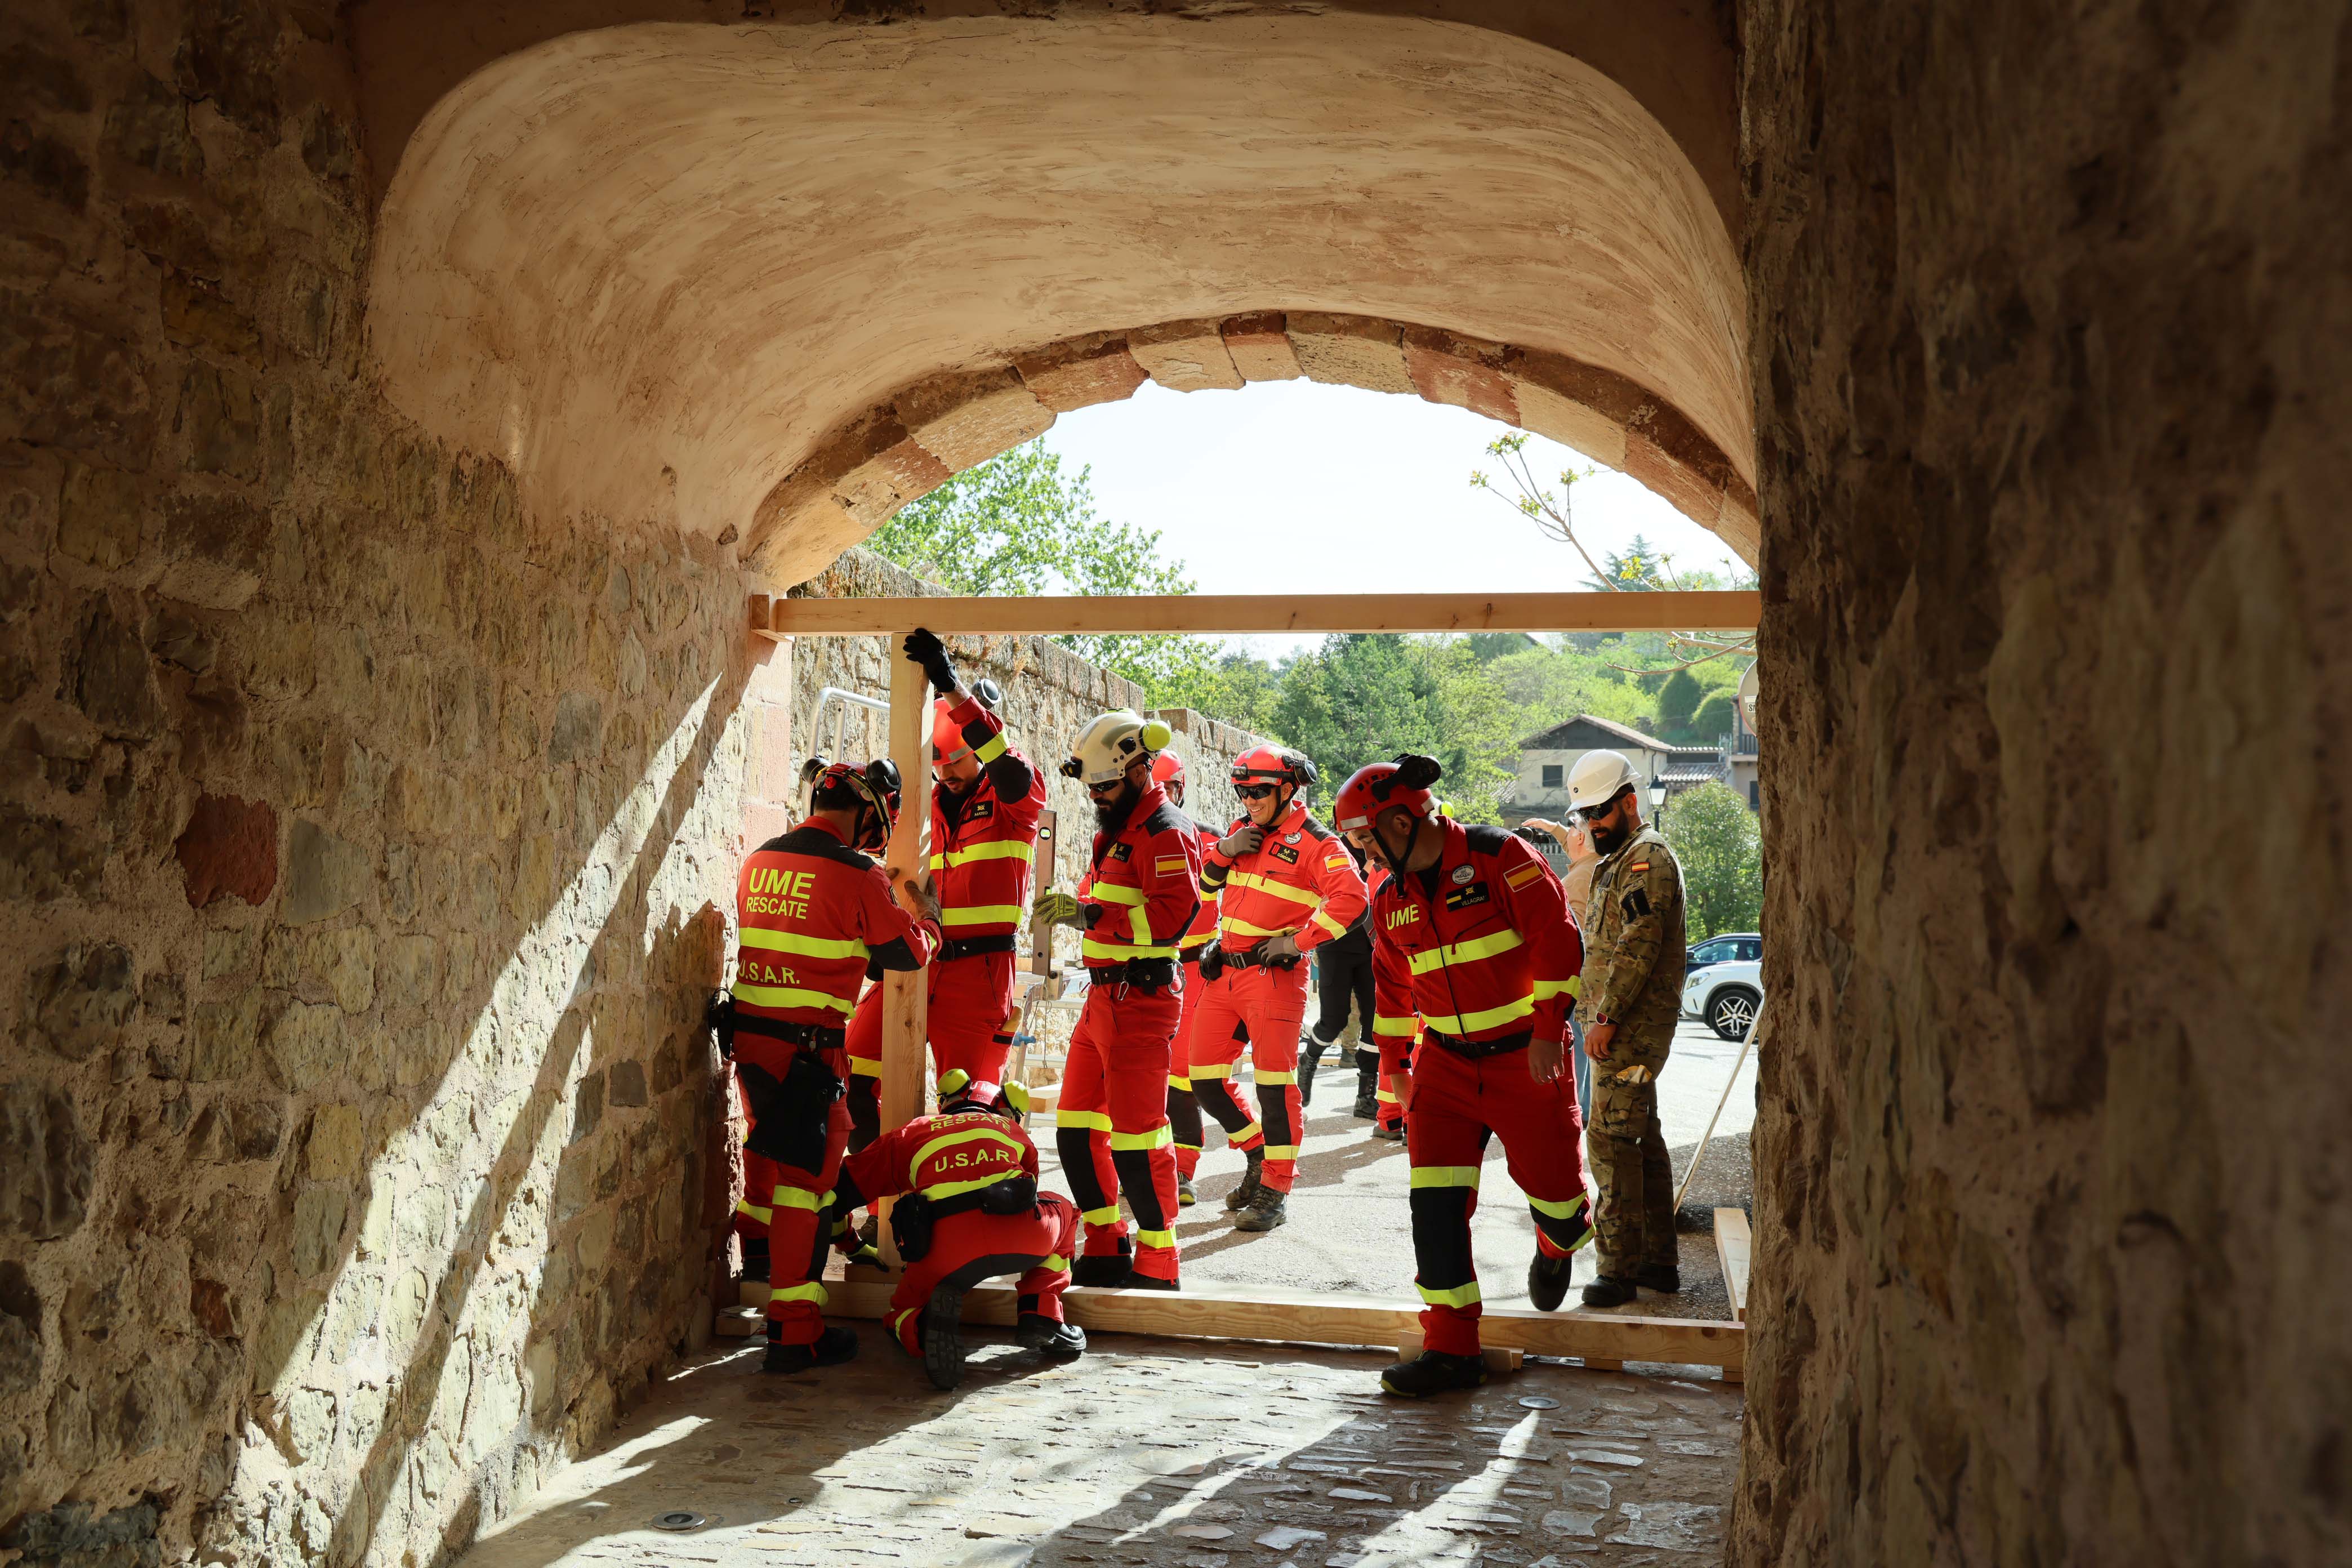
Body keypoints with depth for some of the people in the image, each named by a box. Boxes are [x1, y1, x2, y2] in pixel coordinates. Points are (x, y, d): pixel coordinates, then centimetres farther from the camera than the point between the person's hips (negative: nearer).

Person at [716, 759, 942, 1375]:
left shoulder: (758, 861, 9)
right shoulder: (855, 874, -11)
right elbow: (909, 952, -3)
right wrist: (926, 915, 18)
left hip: (747, 1032, 7)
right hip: (807, 1046, -7)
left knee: (769, 1164, 22)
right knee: (806, 1178, -1)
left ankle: (761, 1291, 37)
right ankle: (795, 1334, 3)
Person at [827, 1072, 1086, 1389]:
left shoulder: (913, 1132, 30)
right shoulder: (1012, 1129, 33)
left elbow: (845, 1186, 31)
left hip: (944, 1253, 0)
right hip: (1018, 1239, 0)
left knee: (903, 1312, 28)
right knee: (1063, 1210, 33)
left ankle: (931, 1326, -8)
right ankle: (1040, 1318, 17)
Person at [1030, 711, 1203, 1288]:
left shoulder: (1165, 831, -12)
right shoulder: (1115, 830, 19)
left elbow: (1174, 914, -23)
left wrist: (1088, 913, -23)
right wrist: (1067, 906, 2)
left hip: (1142, 1000, -10)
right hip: (1102, 997, 10)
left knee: (1136, 1134, -7)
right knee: (1076, 1127, 11)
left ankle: (1157, 1265, 4)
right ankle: (1107, 1250, 22)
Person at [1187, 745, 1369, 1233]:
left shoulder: (1314, 842, -8)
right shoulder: (1242, 832, 14)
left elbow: (1351, 897, -21)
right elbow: (1200, 883, 21)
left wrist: (1298, 940, -20)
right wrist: (1222, 853, 1)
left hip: (1273, 975, -7)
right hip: (1224, 972, 7)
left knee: (1274, 1083, -6)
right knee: (1205, 1075, 9)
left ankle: (1275, 1192, 2)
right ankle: (1259, 1156, 27)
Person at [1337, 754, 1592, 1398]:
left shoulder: (1499, 858, -12)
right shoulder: (1391, 900, 7)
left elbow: (1558, 940, -15)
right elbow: (1392, 988, 19)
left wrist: (1547, 1031, -17)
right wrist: (1393, 1065, 17)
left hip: (1524, 1059, -4)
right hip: (1445, 1063, 4)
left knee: (1553, 1182, 5)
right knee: (1436, 1199, -9)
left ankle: (1557, 1248, 44)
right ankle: (1451, 1347, -4)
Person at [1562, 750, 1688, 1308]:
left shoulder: (1647, 856, -11)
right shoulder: (1621, 859, 21)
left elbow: (1637, 948, -20)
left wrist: (1607, 1018, -21)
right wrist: (1601, 1016, 18)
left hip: (1631, 1025, -11)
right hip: (1627, 1025, 11)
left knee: (1613, 1138, -12)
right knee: (1643, 1138, 13)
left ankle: (1620, 1268, -11)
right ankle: (1659, 1262, 19)